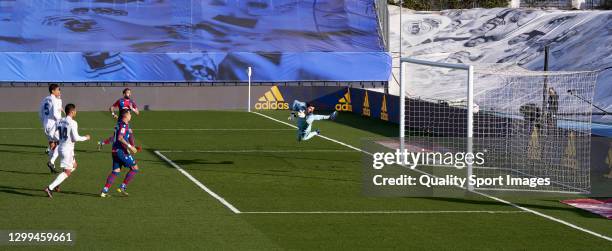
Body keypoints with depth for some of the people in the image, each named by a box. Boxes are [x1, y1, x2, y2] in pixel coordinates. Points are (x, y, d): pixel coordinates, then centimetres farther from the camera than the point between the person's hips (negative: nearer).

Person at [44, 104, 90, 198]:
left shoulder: (60, 122, 5)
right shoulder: (73, 123, -17)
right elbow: (76, 138, -18)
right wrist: (85, 138, -1)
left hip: (61, 147, 9)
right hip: (68, 149, -9)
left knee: (74, 165, 26)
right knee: (67, 172, -4)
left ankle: (56, 184, 21)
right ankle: (50, 188, -13)